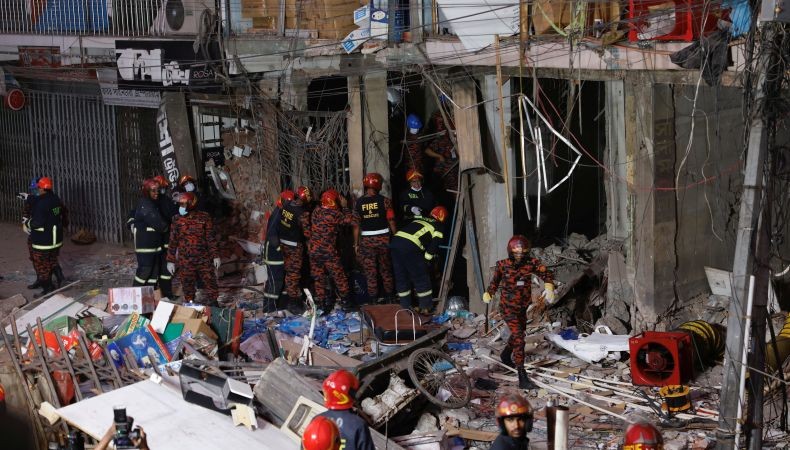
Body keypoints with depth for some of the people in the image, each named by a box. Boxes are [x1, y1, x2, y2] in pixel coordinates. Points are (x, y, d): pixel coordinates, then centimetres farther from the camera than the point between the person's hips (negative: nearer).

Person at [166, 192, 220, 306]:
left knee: (210, 281, 4)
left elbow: (211, 238, 0)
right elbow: (173, 242, 2)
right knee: (188, 284, 8)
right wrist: (170, 260, 1)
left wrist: (215, 256, -2)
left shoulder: (204, 217, -4)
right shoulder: (177, 220, -2)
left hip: (204, 258, 0)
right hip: (185, 260, 0)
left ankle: (213, 304, 21)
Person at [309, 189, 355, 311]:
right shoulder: (334, 213, -15)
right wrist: (344, 207, 3)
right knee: (339, 275, 9)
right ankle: (345, 299, 17)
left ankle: (322, 301, 17)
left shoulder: (316, 210, 2)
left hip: (313, 249, 5)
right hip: (328, 251, -5)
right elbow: (350, 220, -7)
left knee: (319, 276, 12)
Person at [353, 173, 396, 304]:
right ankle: (389, 296, 24)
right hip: (384, 238, 0)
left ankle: (373, 298, 13)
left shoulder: (359, 203, -5)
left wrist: (356, 244, 4)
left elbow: (356, 225, -3)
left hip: (367, 240, 0)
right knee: (386, 270, 15)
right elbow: (391, 222, -7)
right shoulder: (384, 201, -8)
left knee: (370, 272, 9)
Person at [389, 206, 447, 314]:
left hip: (396, 240, 6)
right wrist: (425, 259, 12)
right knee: (421, 278, 8)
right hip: (410, 246, -6)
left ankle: (405, 307, 24)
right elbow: (434, 245, 3)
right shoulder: (438, 226, 14)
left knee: (401, 277, 17)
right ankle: (426, 307, 14)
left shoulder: (419, 219, 32)